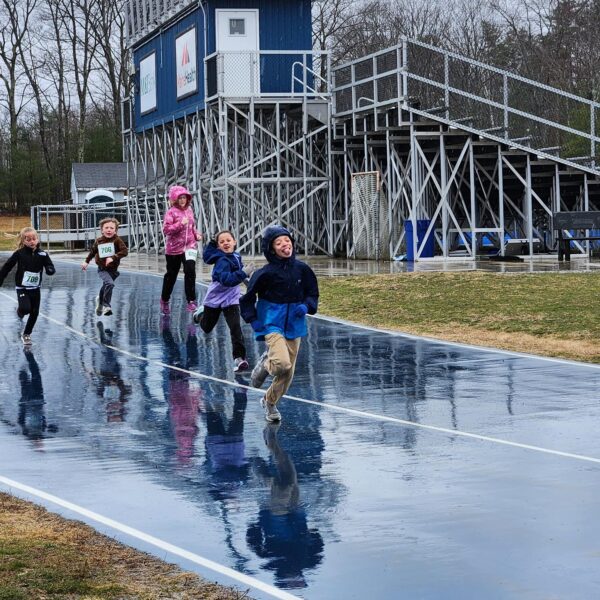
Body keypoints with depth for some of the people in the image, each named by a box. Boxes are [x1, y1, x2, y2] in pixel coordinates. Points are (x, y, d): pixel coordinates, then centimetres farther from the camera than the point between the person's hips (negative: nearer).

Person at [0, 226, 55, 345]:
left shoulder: (42, 254, -7)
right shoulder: (19, 254, -12)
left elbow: (51, 269, -6)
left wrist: (49, 270, -30)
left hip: (35, 289, 3)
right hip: (22, 288, -3)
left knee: (35, 313, 6)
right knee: (26, 308, -22)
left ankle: (26, 334, 26)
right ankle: (20, 311, 16)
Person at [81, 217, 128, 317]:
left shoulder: (117, 240, -11)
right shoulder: (98, 241, -3)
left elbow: (124, 251, -23)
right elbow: (93, 251, 16)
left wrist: (113, 258, -32)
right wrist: (86, 261, 19)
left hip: (113, 270, 1)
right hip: (102, 269, -1)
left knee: (106, 287, 16)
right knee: (109, 284, -25)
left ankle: (100, 300, 46)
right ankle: (106, 306, -20)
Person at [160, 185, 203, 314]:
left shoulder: (189, 210, 9)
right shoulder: (171, 212, -9)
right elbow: (166, 229, -18)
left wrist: (197, 233, 5)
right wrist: (180, 224, -25)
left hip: (189, 246, 3)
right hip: (174, 249, -3)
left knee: (190, 270, -17)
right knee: (171, 275, 10)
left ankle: (191, 301, -13)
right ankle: (164, 301, 30)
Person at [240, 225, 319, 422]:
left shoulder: (302, 269, -1)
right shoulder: (266, 273, -12)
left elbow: (313, 293, 12)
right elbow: (248, 298, -1)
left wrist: (306, 306, -7)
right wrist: (253, 320, -8)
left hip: (294, 325, 5)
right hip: (272, 324, -5)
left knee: (288, 371, 10)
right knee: (282, 364, -25)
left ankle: (270, 402, 35)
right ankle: (265, 363, 11)